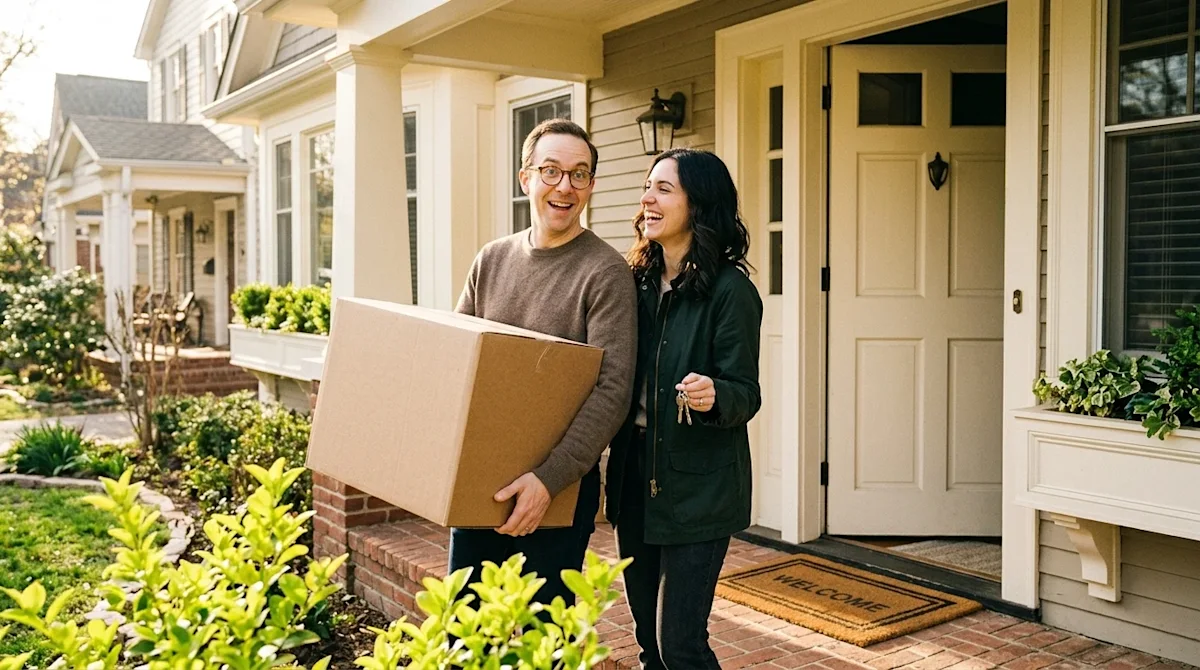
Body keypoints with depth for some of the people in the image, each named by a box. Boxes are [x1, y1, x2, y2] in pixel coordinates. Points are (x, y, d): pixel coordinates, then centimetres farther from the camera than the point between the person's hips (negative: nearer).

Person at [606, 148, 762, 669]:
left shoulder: (730, 290, -12)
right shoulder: (639, 282, 8)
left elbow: (745, 394, -12)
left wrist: (712, 395, -32)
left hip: (698, 485, -6)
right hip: (634, 473, 7)